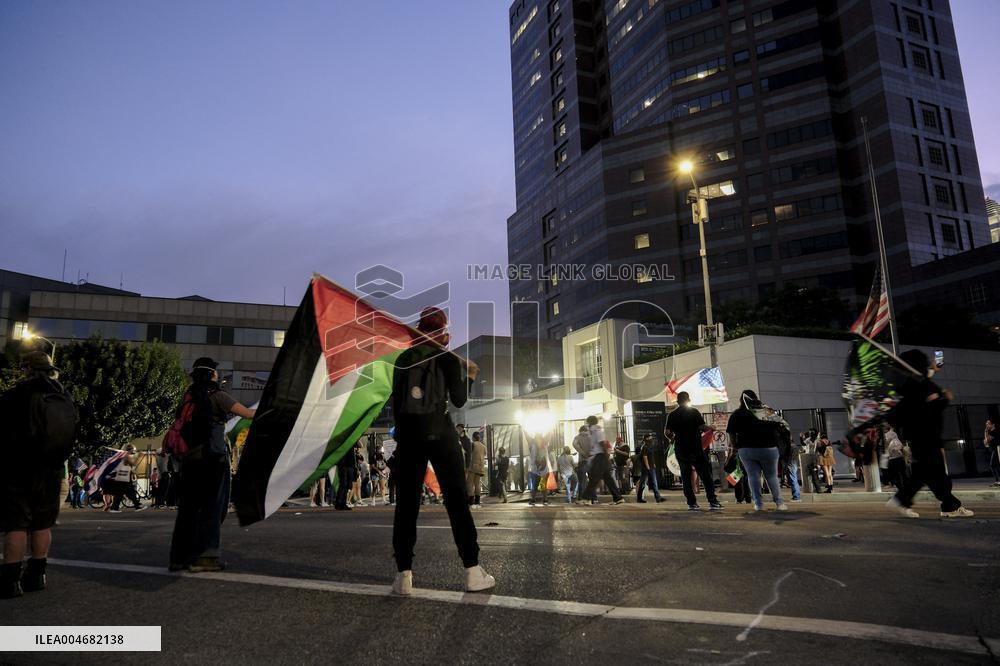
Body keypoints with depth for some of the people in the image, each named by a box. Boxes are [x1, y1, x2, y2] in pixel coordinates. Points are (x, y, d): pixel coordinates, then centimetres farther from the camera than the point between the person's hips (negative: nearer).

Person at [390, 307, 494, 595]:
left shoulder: (403, 359, 7)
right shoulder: (448, 360, -3)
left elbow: (396, 401, 9)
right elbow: (459, 400, 0)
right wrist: (470, 376, 14)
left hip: (408, 433, 3)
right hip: (440, 432, -3)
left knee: (406, 504, 6)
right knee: (456, 500, 2)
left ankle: (403, 575, 3)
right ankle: (472, 572, 4)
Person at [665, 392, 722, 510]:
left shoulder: (672, 415, 5)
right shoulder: (694, 412, -2)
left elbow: (667, 433, 0)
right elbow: (702, 427, -11)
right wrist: (710, 428, 9)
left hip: (680, 449, 2)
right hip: (696, 448, -2)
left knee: (686, 477, 7)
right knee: (706, 475, 1)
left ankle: (691, 503, 5)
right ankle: (712, 501, -5)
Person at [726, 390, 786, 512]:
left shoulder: (737, 414, 2)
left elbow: (732, 434, 0)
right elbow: (777, 428, 12)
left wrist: (736, 447, 11)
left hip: (747, 450, -1)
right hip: (769, 448, 1)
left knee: (753, 476, 3)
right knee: (772, 476, 13)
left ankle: (758, 504, -3)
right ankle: (779, 503, 11)